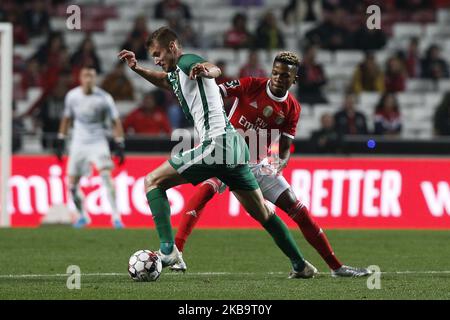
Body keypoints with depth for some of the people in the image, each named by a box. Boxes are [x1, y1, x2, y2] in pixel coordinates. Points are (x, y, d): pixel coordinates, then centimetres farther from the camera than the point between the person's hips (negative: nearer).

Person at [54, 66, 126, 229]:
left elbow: (115, 121, -3)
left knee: (106, 176, -21)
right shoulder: (72, 96, -2)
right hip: (78, 143, 3)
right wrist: (60, 141, 13)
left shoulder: (104, 98, -11)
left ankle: (115, 216, -17)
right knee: (72, 185, 3)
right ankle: (82, 216, 25)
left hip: (98, 142, -3)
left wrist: (119, 145, -8)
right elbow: (66, 118, 13)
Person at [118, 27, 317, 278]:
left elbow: (216, 71, -28)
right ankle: (301, 265, 18)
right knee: (262, 213, 16)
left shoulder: (186, 62, -5)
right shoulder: (176, 74, 23)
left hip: (217, 143, -10)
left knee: (153, 182, -5)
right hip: (235, 146, 10)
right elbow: (164, 80, 48)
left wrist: (206, 70, -53)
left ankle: (168, 250, -17)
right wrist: (137, 68, 32)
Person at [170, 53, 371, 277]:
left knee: (297, 209, 1)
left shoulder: (292, 109, -2)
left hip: (258, 164, 4)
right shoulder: (251, 85, -11)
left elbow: (285, 148, -2)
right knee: (207, 189, -34)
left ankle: (336, 267, 11)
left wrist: (277, 165, -24)